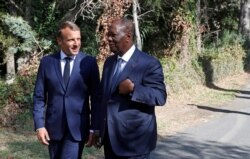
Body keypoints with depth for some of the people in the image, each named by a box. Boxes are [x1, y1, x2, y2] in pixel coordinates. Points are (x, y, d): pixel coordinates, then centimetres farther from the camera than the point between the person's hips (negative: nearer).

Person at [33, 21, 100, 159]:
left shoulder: (89, 62, -4)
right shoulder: (47, 62, 0)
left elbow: (96, 98, -2)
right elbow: (39, 97, 3)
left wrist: (94, 128, -5)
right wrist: (39, 125, -5)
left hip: (77, 127, -2)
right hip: (53, 126, 2)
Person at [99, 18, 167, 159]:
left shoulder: (149, 63, -11)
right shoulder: (109, 62, 12)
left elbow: (160, 97, -16)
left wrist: (133, 88, -29)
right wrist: (99, 129, 14)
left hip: (134, 139, -6)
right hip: (110, 138, 7)